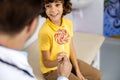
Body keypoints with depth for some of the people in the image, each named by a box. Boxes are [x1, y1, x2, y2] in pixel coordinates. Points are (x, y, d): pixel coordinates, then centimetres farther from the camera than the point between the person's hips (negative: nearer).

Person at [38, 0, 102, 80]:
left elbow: (71, 49, 0)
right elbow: (46, 63, -20)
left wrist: (77, 70, 0)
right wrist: (58, 61, -41)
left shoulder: (68, 23, -10)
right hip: (52, 69, -6)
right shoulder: (44, 32, -29)